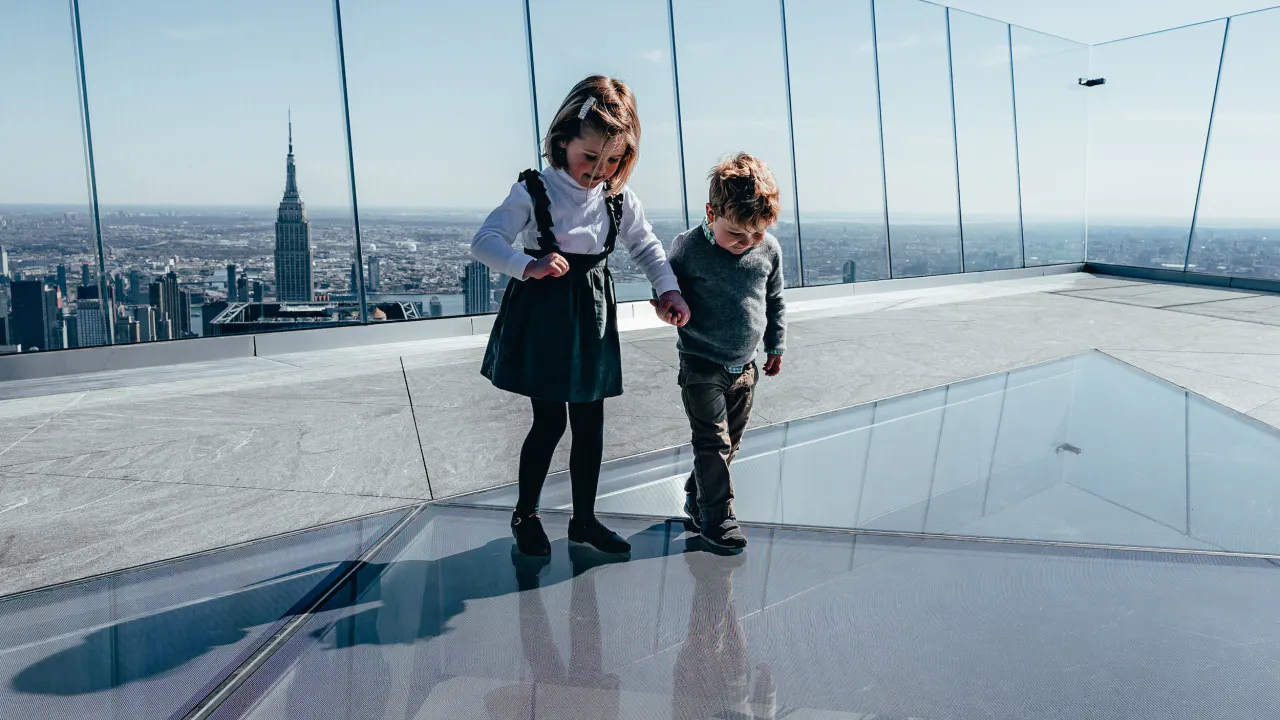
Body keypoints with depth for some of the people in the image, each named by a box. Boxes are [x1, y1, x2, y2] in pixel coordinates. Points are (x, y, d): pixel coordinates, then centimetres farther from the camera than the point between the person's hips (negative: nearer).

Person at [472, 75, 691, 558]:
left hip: (592, 319, 4)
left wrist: (669, 290, -4)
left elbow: (647, 248, 12)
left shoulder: (620, 200, 2)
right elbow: (484, 242, -14)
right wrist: (528, 266, -31)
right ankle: (525, 514, 24)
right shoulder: (533, 192, -10)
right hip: (542, 317, -4)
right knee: (549, 422, 1)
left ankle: (584, 518, 26)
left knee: (590, 425, 9)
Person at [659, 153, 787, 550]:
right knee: (713, 441, -5)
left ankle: (696, 499, 34)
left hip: (745, 366, 5)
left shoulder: (769, 249, -4)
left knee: (730, 442, 15)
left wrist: (776, 344, 16)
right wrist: (670, 304, -18)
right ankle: (716, 518, 8)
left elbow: (775, 301, 12)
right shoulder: (688, 247, -15)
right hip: (702, 365, -5)